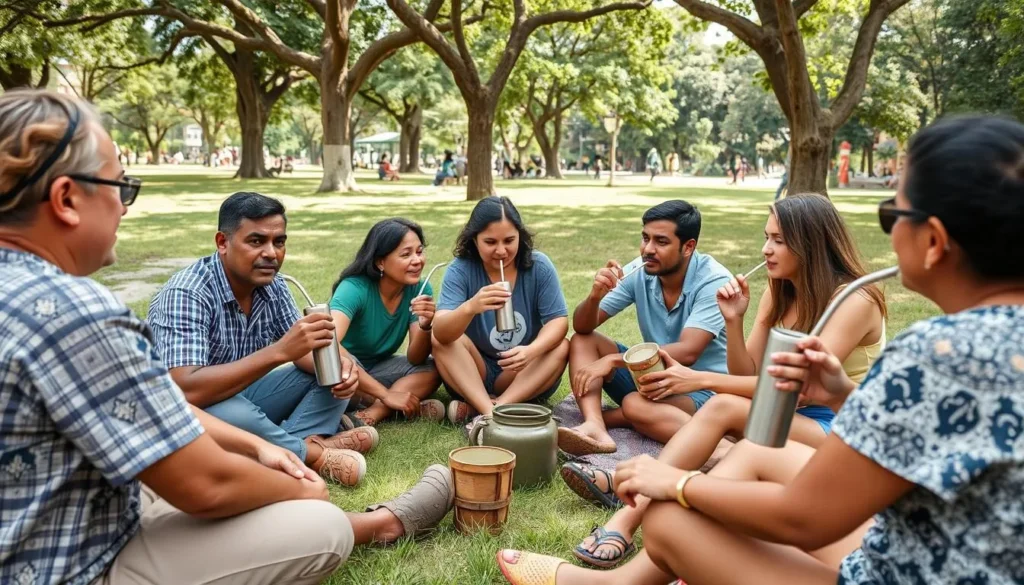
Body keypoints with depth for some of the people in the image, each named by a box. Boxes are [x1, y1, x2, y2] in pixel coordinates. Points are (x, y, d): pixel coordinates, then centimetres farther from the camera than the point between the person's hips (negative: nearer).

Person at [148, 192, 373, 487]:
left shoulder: (272, 285, -6)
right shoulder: (186, 294, -27)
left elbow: (300, 351, 0)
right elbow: (185, 392, -38)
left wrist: (337, 365, -24)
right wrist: (279, 351, -43)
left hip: (243, 397, 7)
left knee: (336, 372, -4)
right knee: (229, 412, -39)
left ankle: (293, 443, -26)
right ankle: (313, 451, -14)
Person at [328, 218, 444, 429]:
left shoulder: (421, 290, -12)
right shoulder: (355, 288, -26)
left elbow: (415, 360, -15)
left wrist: (425, 325, -37)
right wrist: (386, 395, -42)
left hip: (377, 368, 5)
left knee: (433, 369, -21)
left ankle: (367, 417, -33)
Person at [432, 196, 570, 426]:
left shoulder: (539, 266, -11)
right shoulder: (460, 270, -15)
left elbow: (558, 321, -14)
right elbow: (441, 333, -26)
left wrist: (531, 351, -36)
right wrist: (470, 307, -49)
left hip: (526, 377, 1)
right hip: (472, 374, 0)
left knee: (561, 347, -24)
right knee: (440, 341, -24)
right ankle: (490, 412, -35)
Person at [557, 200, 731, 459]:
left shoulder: (714, 281, -20)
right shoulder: (640, 271, -6)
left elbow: (687, 352, -30)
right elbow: (582, 327, -4)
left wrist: (612, 361, -28)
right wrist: (595, 295, -27)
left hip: (701, 389, -6)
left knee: (636, 405, -35)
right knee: (582, 341, -10)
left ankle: (597, 417, -1)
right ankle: (594, 428, -30)